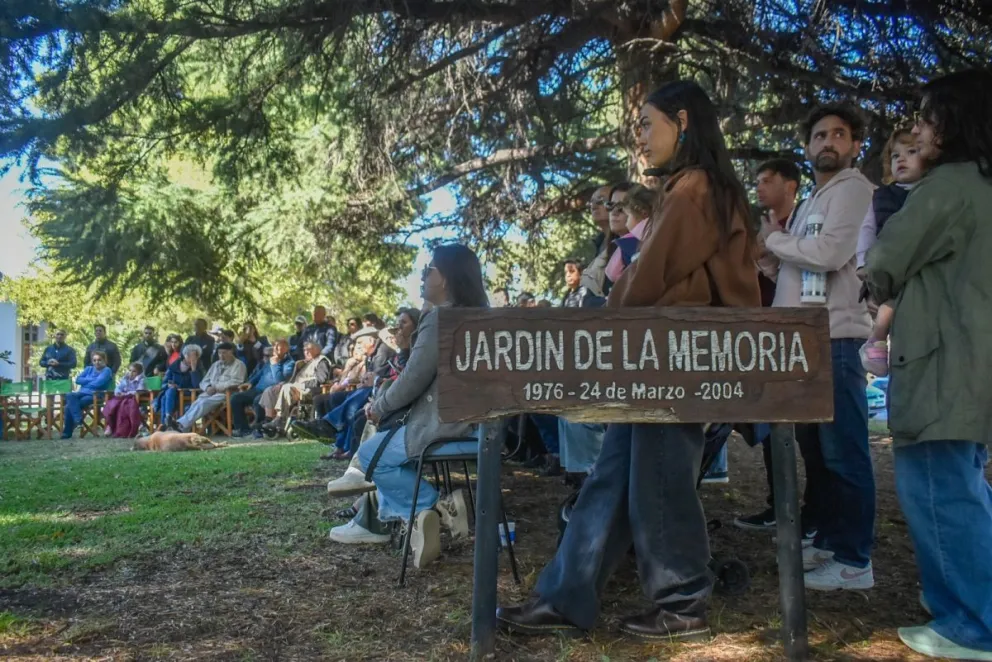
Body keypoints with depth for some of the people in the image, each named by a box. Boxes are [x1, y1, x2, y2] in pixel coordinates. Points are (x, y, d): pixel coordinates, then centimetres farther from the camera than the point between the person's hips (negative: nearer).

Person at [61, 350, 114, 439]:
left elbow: (97, 384, -13)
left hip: (94, 396, -6)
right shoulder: (89, 369, 22)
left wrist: (85, 382, 1)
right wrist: (91, 380, -3)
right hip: (82, 393, 6)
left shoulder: (107, 370, 1)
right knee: (70, 396, -29)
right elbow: (78, 380, 9)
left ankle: (67, 432, -17)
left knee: (69, 406, -25)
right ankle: (78, 420, -32)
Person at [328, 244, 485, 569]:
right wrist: (384, 404, 19)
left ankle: (437, 504, 1)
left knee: (371, 454, 12)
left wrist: (380, 408, 3)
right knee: (388, 433, 28)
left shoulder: (438, 318, -17)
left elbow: (413, 379, -16)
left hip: (445, 427, -9)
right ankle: (372, 518, 30)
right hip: (473, 422, 10)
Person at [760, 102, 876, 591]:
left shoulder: (853, 189, -4)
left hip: (834, 340, -9)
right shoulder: (813, 201, 23)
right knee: (821, 450, 15)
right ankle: (827, 543, 25)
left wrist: (774, 238, -5)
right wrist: (770, 253, 3)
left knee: (844, 453, -4)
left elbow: (829, 254, -19)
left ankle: (854, 562, 4)